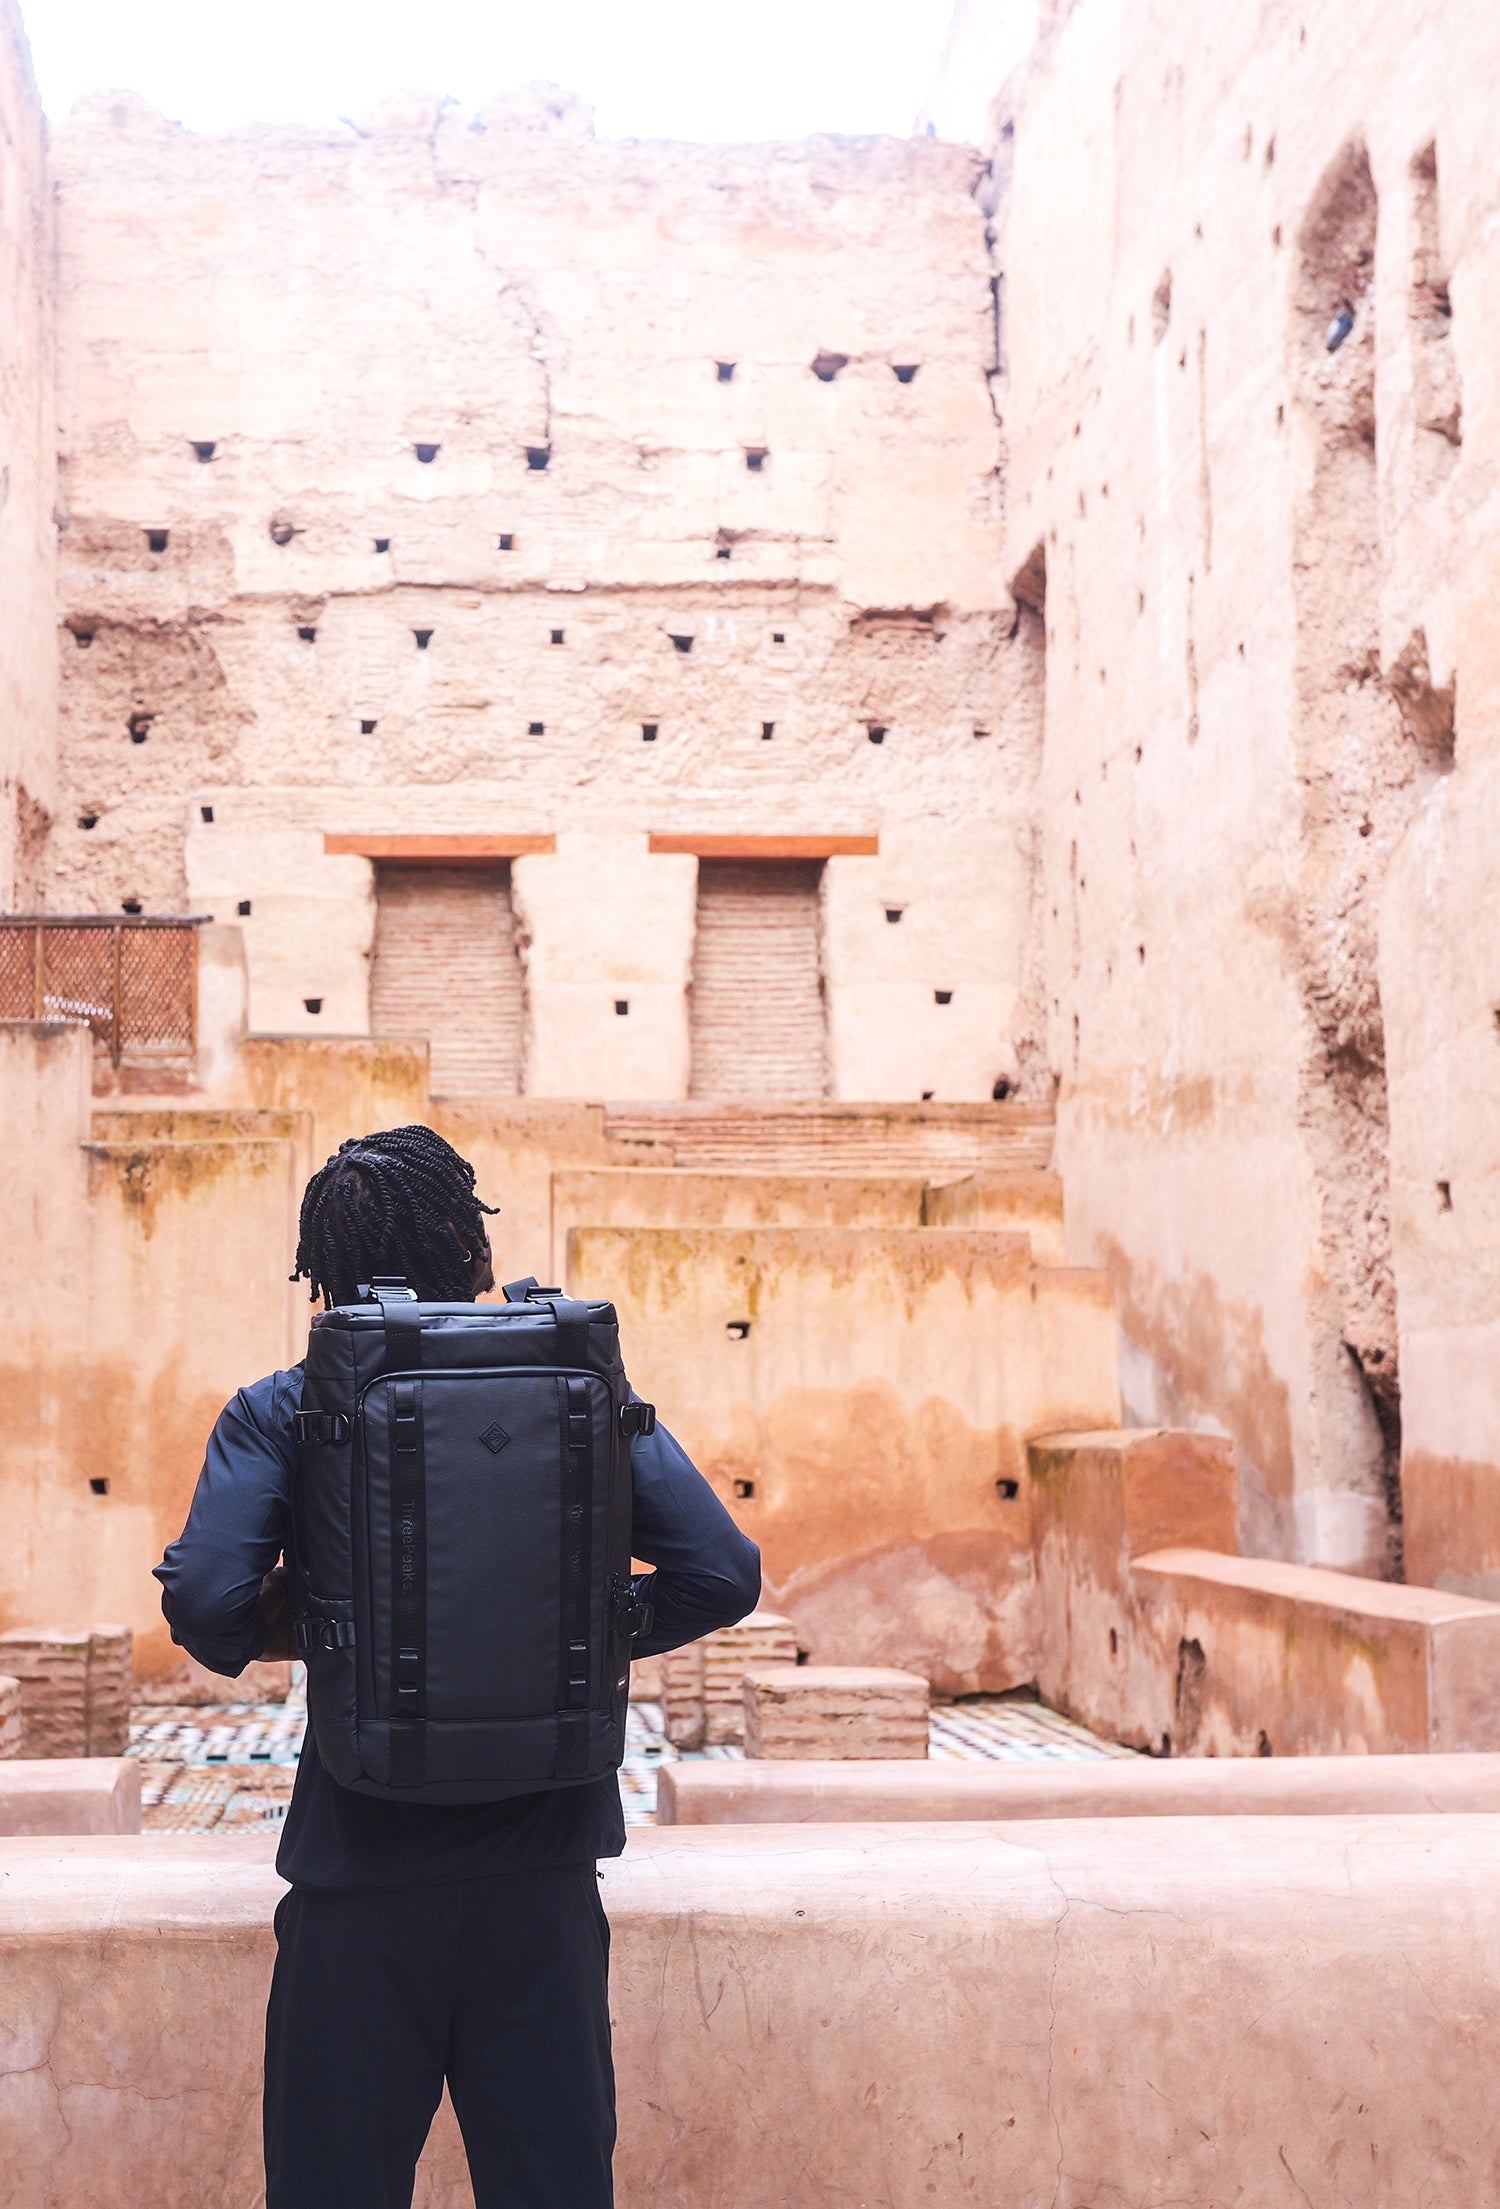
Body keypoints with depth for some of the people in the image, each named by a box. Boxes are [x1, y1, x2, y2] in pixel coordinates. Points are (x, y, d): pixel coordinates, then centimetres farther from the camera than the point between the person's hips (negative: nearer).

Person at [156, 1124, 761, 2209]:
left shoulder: (281, 1412, -3)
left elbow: (206, 1599, -17)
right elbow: (721, 1572, -5)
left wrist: (264, 1638, 5)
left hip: (361, 1882, -1)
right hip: (541, 1881, 2)